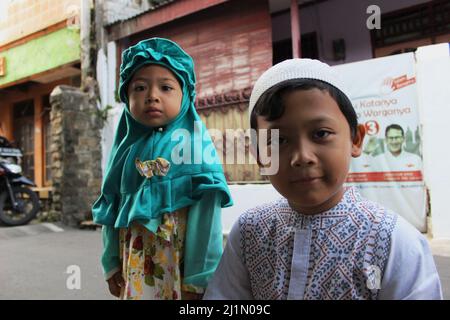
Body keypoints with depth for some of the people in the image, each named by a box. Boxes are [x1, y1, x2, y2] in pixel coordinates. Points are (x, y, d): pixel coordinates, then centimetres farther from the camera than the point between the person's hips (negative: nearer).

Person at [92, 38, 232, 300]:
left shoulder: (194, 144, -11)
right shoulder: (127, 147, 4)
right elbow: (113, 208, 10)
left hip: (180, 267, -4)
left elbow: (205, 213, -15)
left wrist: (197, 279, -16)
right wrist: (112, 263, 11)